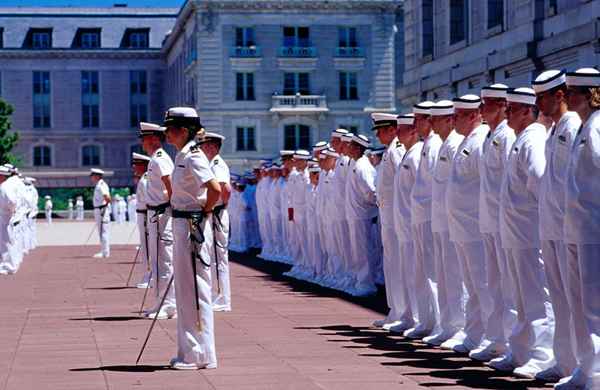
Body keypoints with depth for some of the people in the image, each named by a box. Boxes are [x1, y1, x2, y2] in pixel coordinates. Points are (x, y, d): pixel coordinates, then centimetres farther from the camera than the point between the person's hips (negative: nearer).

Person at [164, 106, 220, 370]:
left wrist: (204, 213, -14)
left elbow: (215, 189, -28)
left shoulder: (193, 158, -16)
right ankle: (189, 353, 23)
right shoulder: (183, 156, 14)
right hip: (182, 226, 11)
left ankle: (201, 356, 1)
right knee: (185, 289, 15)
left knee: (195, 289, -5)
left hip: (193, 227, -11)